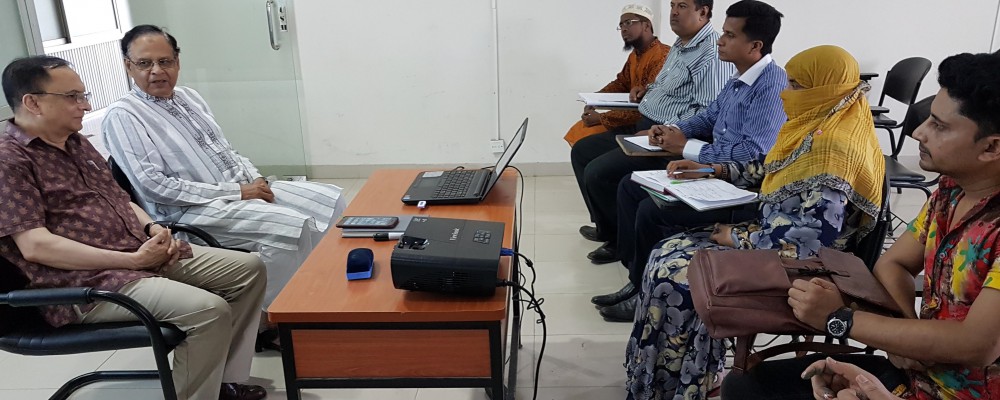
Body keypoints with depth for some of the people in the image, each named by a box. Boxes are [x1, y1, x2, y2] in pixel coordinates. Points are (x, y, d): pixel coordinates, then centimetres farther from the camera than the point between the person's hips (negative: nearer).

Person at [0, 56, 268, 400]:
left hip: (143, 254, 9)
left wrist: (153, 228, 0)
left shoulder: (77, 144, 17)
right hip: (86, 283, -9)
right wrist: (132, 260, -20)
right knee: (209, 309, -29)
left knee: (249, 268, 3)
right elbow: (36, 246, -19)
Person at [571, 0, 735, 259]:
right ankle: (608, 227, 16)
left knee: (598, 172, -20)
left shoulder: (713, 53, -17)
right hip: (643, 128, 11)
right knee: (581, 151, 10)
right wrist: (649, 90, 11)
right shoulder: (679, 46, 16)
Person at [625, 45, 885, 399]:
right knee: (667, 253, 0)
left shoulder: (833, 149, -26)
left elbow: (816, 238, -32)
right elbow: (771, 171, 20)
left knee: (672, 275, -14)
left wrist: (740, 239, -20)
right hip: (770, 234, 10)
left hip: (793, 263, -10)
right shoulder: (818, 127, 5)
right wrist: (711, 169, 10)